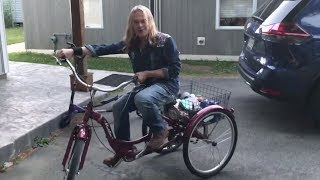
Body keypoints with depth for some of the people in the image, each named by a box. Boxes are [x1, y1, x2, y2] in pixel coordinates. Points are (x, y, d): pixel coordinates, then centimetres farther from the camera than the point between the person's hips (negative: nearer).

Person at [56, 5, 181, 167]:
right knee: (119, 106, -10)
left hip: (167, 85, -6)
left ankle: (160, 130, -9)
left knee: (142, 99, -36)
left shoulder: (165, 41, -15)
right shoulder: (130, 43, -1)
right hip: (145, 85, 6)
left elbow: (174, 69, -16)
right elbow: (104, 49, -11)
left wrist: (146, 73, -22)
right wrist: (73, 51, -23)